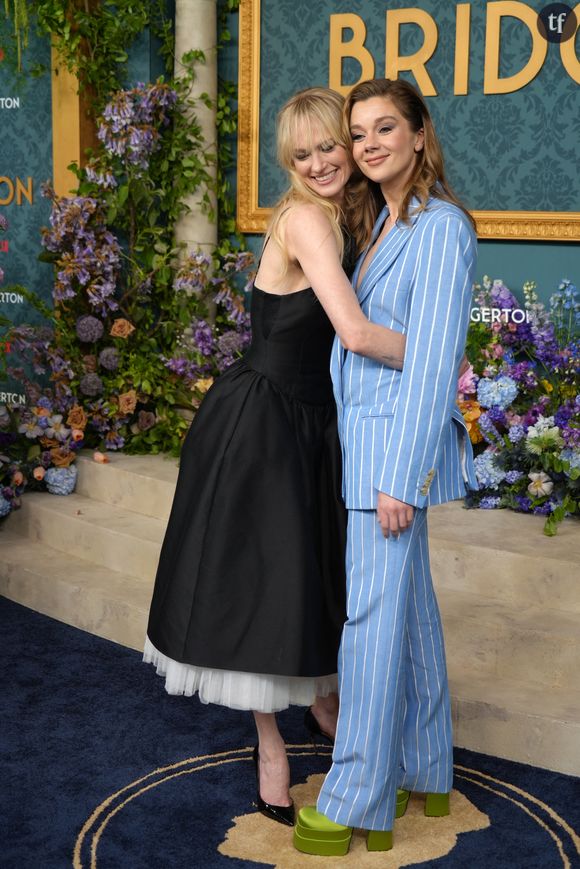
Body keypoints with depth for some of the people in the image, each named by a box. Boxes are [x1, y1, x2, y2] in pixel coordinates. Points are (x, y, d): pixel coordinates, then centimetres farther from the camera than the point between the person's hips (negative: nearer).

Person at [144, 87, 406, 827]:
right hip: (256, 424, -8)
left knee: (313, 571, 20)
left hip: (309, 425, 8)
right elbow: (356, 333, -28)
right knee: (259, 577, 6)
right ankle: (271, 746, 22)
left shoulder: (341, 218, 7)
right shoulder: (305, 217, -19)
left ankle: (321, 698, 42)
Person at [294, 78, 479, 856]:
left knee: (373, 615, -3)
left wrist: (402, 478, -19)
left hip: (397, 442, -9)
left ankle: (358, 802, 7)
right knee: (409, 609, 15)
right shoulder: (382, 222, 13)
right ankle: (424, 774, 27)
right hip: (370, 435, 9)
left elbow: (433, 361, -18)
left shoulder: (441, 229, -14)